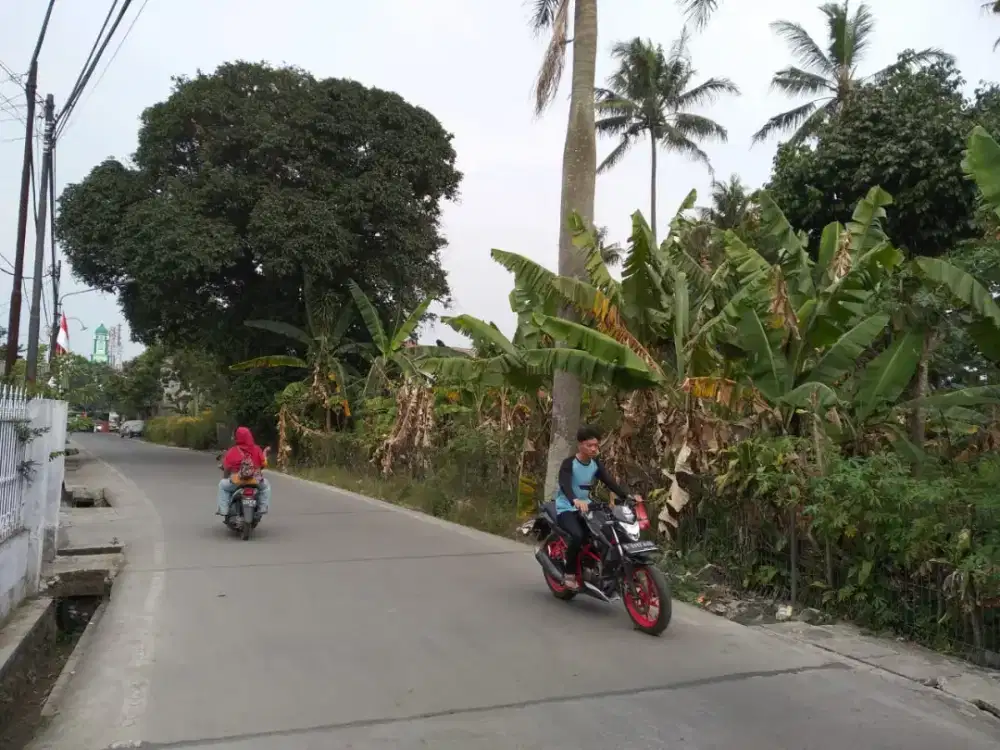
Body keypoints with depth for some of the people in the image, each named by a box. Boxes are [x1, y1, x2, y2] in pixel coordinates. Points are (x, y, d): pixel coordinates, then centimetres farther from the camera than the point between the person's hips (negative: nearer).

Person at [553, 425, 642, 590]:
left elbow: (610, 482, -6)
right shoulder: (569, 464, -16)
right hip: (566, 509, -6)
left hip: (585, 507, 6)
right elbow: (565, 485, -33)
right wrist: (575, 501, -54)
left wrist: (628, 496, -23)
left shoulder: (596, 465, 4)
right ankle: (569, 574, -13)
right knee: (578, 536, -32)